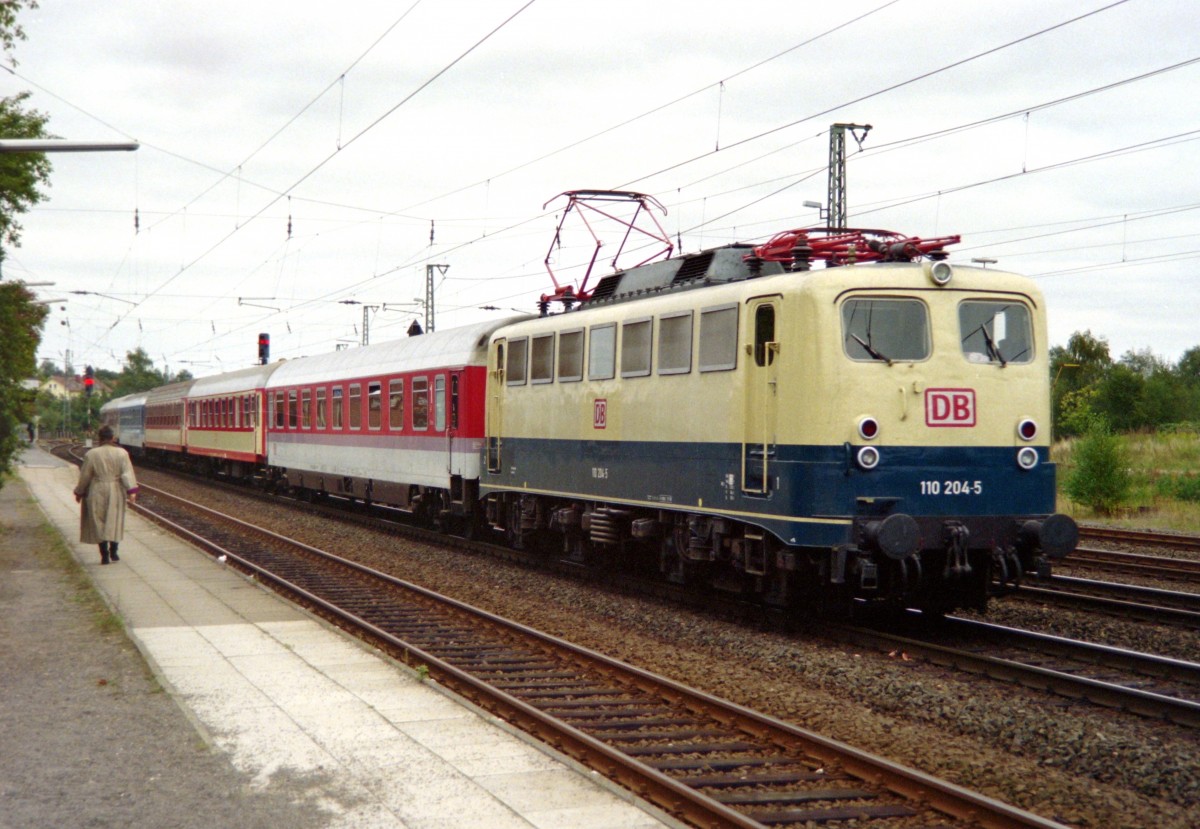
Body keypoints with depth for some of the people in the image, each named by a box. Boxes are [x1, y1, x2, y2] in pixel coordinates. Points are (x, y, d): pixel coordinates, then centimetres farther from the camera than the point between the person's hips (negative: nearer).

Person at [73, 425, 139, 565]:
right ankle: (113, 552, 18)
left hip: (97, 494, -1)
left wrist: (79, 493, 10)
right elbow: (127, 473, -12)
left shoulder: (91, 455, -7)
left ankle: (104, 555, -1)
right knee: (115, 521, 14)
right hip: (116, 493, 1)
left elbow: (84, 477, -2)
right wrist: (131, 491, -15)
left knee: (99, 523, 5)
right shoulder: (122, 453, -4)